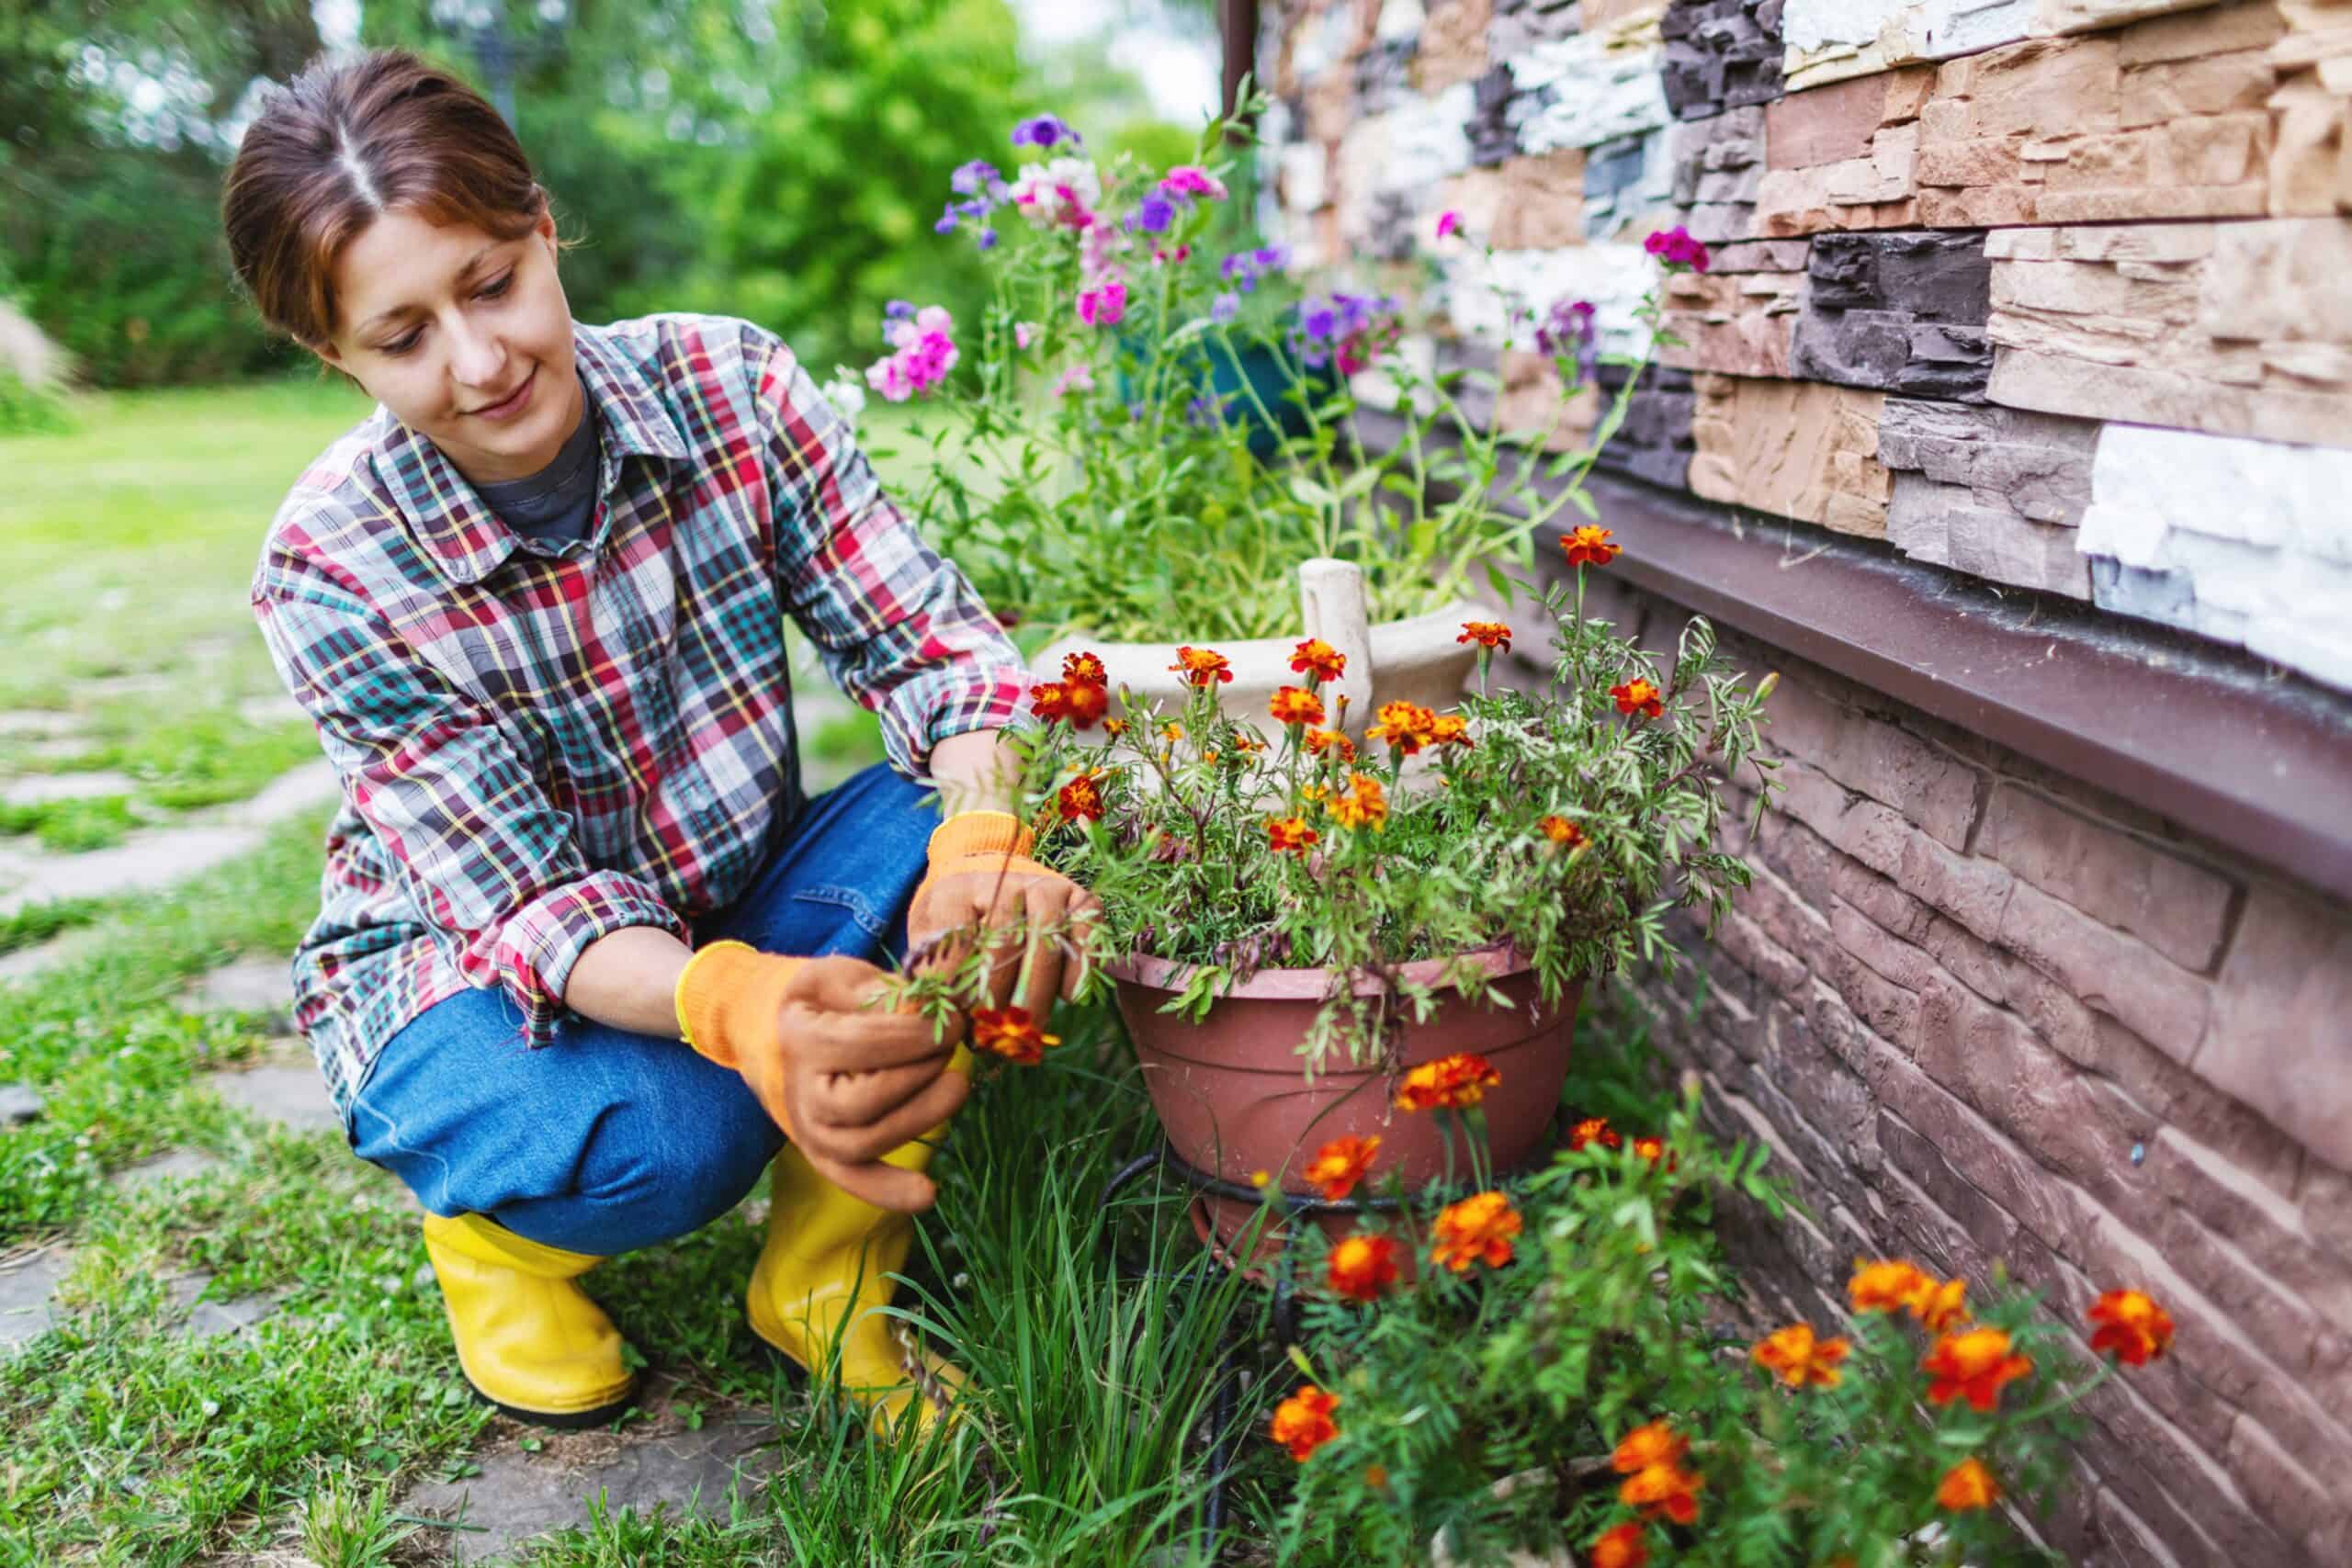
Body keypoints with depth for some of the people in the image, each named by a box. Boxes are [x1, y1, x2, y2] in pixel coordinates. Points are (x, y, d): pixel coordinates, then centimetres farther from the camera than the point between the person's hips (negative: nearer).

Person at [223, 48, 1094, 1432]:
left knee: (947, 825, -26)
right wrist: (734, 1005, -47)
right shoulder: (332, 573, -22)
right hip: (471, 973, -3)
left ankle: (824, 1288, -8)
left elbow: (927, 635, -16)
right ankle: (493, 1220, 5)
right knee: (664, 1138, -36)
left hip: (738, 909, 4)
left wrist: (983, 835, -39)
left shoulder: (728, 384, -15)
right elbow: (535, 903, -24)